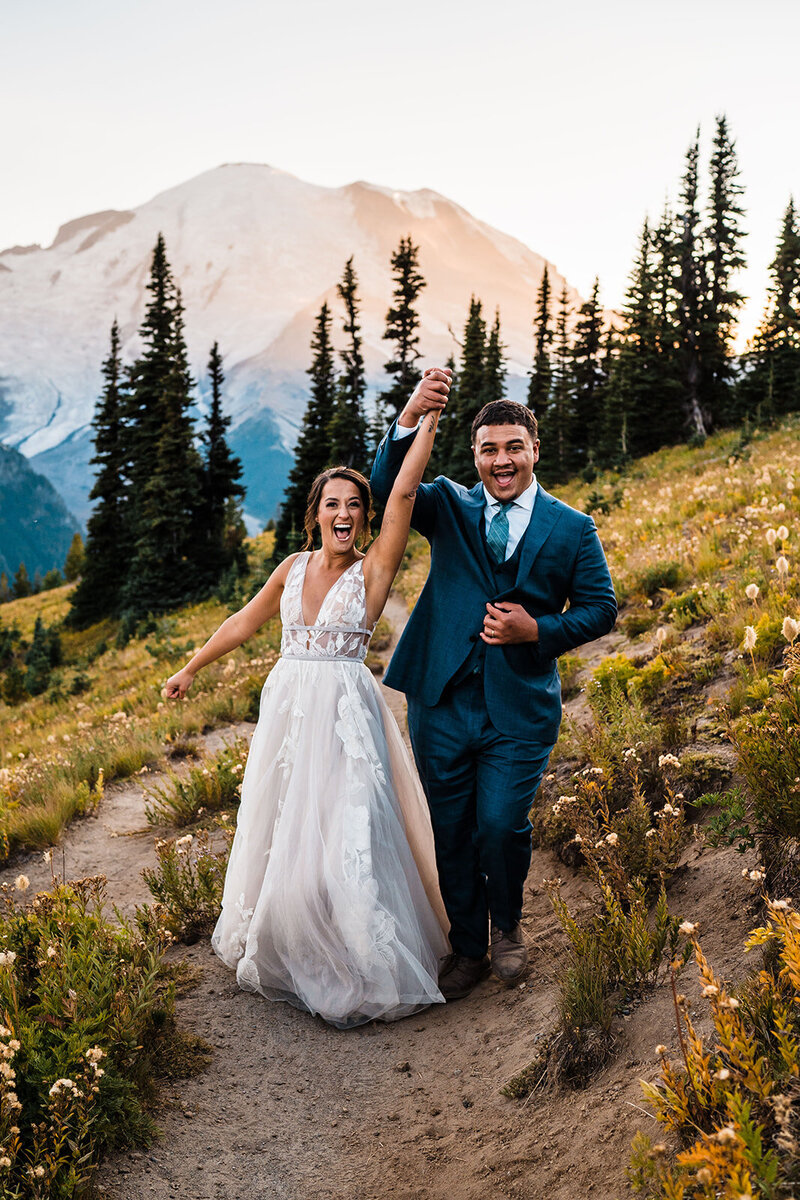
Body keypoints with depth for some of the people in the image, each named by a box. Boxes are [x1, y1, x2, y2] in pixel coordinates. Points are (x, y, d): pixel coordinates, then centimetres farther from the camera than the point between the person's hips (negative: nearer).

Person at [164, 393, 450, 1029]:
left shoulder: (373, 570, -7)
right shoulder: (294, 567, 6)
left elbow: (404, 492, -17)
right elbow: (244, 622, 17)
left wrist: (429, 418, -21)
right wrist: (191, 669, 23)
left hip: (344, 714, -5)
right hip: (287, 708, 5)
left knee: (341, 841, -5)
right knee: (280, 833, 14)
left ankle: (359, 971, 13)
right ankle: (282, 953, 36)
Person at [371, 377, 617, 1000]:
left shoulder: (572, 528, 4)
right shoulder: (449, 506, 6)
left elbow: (601, 608, 7)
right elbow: (388, 492, -13)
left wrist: (537, 631, -11)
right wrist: (409, 421, -29)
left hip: (521, 708, -1)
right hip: (443, 699, 2)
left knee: (500, 825, -7)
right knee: (450, 831, 10)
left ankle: (507, 925, 25)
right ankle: (467, 947, 30)